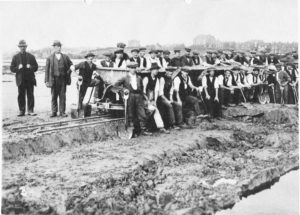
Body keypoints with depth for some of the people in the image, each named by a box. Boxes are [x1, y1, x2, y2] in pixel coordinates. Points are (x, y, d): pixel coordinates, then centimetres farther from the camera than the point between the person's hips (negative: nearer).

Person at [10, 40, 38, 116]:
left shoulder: (31, 56, 9)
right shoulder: (15, 57, 8)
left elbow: (36, 67, 9)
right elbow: (12, 68, 6)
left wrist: (31, 67, -11)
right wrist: (18, 68, -13)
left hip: (30, 79, 0)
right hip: (20, 79, 0)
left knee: (30, 95, -1)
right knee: (21, 95, 2)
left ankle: (30, 111, 3)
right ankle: (22, 111, 9)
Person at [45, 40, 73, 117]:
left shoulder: (65, 57, 10)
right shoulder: (50, 58, 5)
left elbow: (71, 65, 19)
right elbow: (47, 70, 3)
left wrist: (68, 72, 2)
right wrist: (46, 81, -3)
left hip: (63, 79, 1)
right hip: (54, 79, -1)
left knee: (62, 96, 1)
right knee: (54, 96, 3)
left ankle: (62, 112, 7)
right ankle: (54, 112, 10)